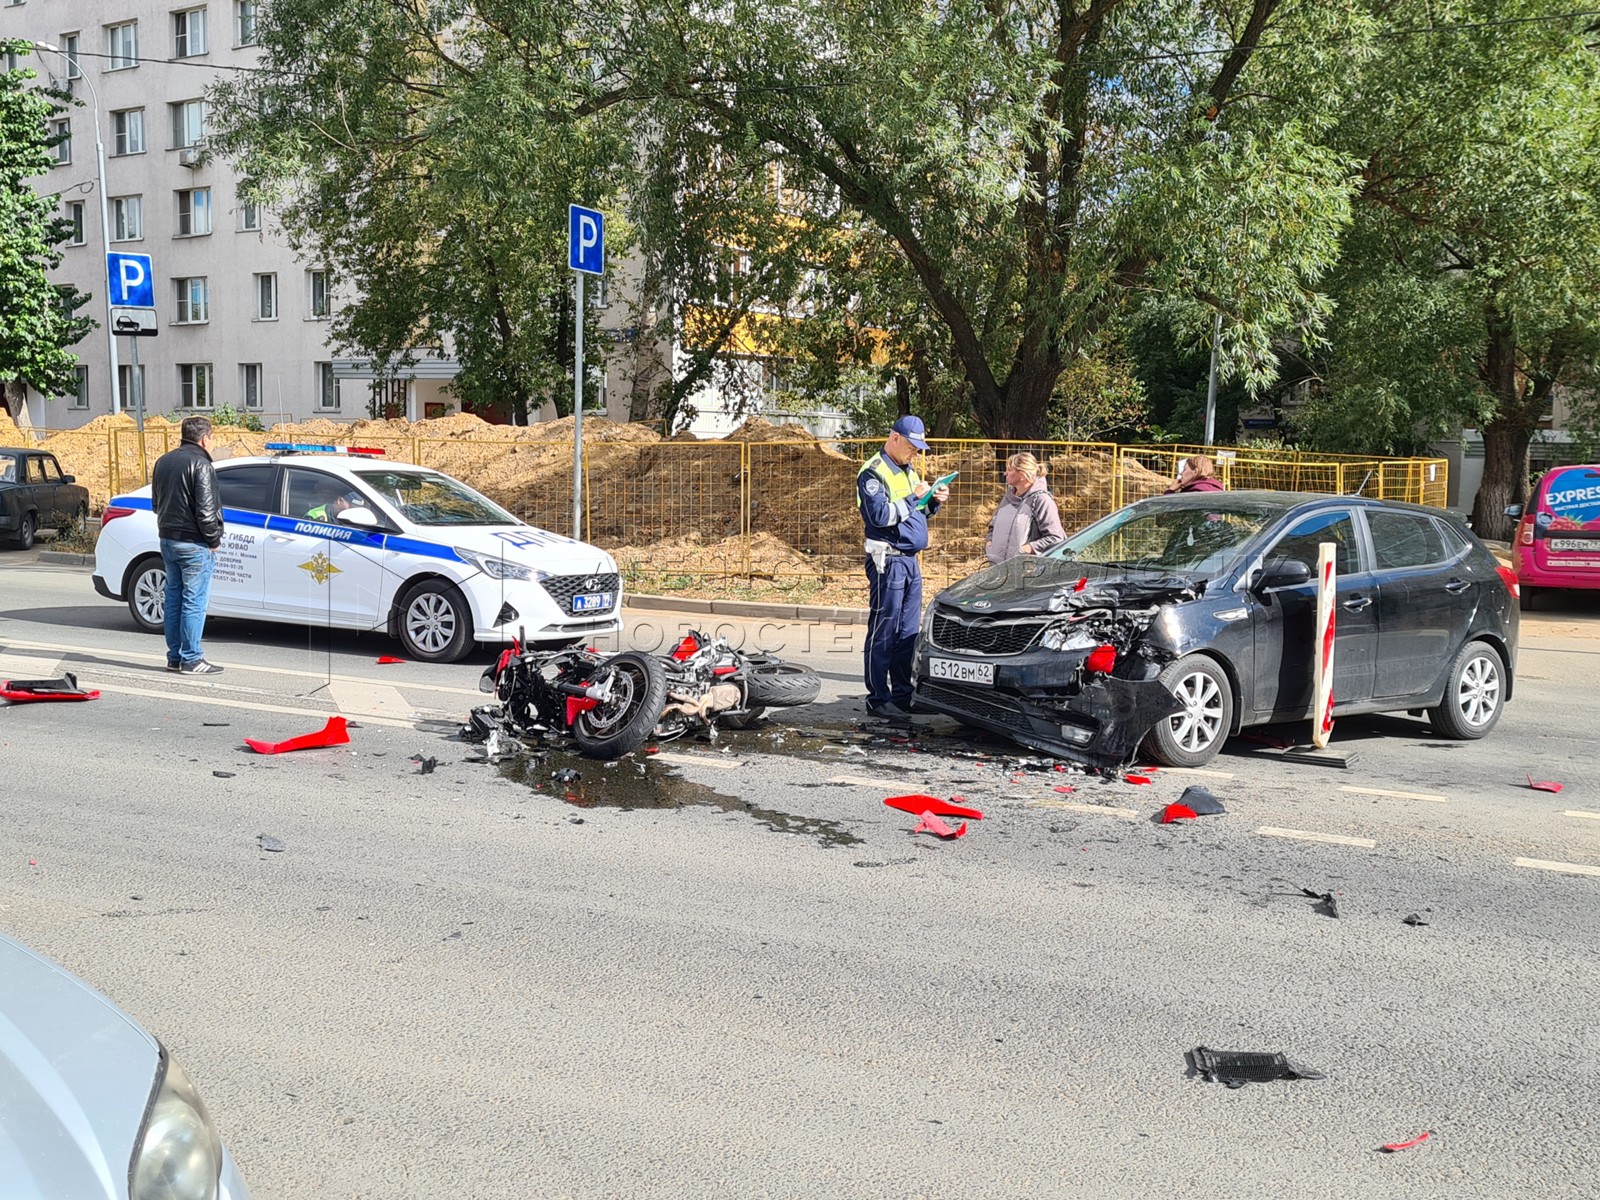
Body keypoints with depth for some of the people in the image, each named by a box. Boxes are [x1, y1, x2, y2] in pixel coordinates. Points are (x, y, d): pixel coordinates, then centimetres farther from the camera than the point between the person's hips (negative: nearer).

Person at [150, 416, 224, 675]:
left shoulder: (163, 461, 13)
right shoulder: (200, 465, -14)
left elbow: (156, 502, 21)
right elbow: (206, 509, -19)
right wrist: (214, 540, -9)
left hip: (168, 539, 9)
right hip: (194, 545, -9)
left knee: (174, 598, 13)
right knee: (194, 602, -4)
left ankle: (174, 657, 18)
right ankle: (191, 659, -3)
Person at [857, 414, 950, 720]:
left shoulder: (907, 470, 18)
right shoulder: (873, 472, -10)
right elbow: (880, 516, -21)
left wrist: (934, 502, 5)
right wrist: (913, 497, -16)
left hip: (911, 560, 9)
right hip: (888, 561, -9)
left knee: (908, 633, 10)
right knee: (883, 634, -5)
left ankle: (902, 694, 18)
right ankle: (878, 699, -1)